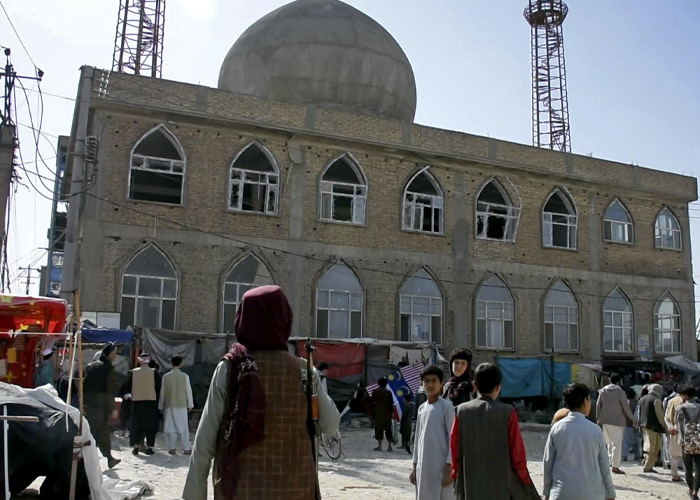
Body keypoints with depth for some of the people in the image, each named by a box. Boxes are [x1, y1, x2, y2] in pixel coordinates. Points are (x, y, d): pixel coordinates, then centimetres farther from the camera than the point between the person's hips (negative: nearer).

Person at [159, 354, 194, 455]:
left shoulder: (166, 376, -3)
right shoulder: (185, 376, -6)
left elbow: (162, 392, 2)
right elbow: (188, 391, -2)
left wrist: (161, 406, 12)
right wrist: (190, 405, 9)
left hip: (169, 405, 1)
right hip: (182, 405, -1)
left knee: (170, 427, 7)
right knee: (183, 427, 5)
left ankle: (172, 448, 5)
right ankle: (186, 448, 5)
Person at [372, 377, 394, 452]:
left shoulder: (375, 391, -2)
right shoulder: (389, 392, 2)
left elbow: (372, 401, 3)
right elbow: (391, 404, 2)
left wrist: (372, 412, 14)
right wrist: (391, 412, 11)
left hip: (378, 413, -2)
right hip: (387, 414, 2)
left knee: (378, 429, 4)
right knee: (388, 429, 7)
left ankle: (379, 446, 1)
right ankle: (390, 446, 3)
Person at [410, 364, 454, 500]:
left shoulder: (446, 407, -7)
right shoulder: (421, 408, 11)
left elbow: (453, 439, -10)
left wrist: (448, 468, -14)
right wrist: (415, 467, 13)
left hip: (441, 466, -6)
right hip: (423, 467, 6)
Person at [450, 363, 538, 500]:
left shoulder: (462, 411, -3)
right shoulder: (507, 412, -9)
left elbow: (454, 450, 2)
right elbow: (517, 453, -5)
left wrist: (456, 477, 17)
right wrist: (526, 482, 10)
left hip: (469, 487, 2)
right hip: (499, 488, -2)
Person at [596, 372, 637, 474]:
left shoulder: (602, 390, 5)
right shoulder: (620, 391, -10)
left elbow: (598, 405, 6)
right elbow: (626, 407, -8)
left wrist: (598, 419, 15)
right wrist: (633, 420, 2)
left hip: (605, 421, 5)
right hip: (617, 421, -5)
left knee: (609, 442, 18)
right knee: (617, 443, -2)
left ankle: (611, 461, 20)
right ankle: (615, 466, -3)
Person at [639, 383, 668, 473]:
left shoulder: (642, 399, 15)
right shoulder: (656, 400, -11)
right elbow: (660, 415, -12)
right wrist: (665, 427, -4)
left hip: (644, 426, 8)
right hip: (654, 427, -8)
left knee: (648, 447, 17)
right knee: (653, 448, -2)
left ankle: (647, 464, 17)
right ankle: (648, 467, -2)